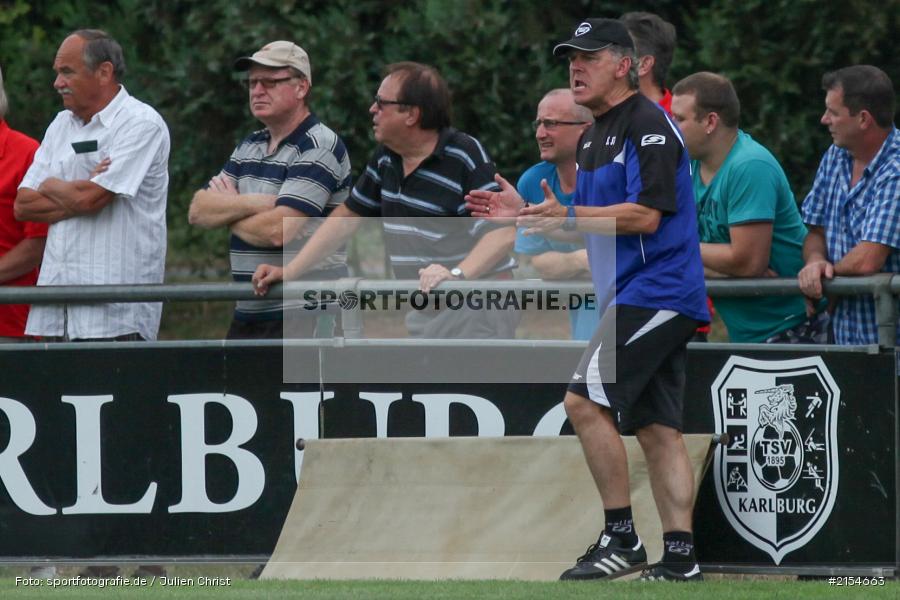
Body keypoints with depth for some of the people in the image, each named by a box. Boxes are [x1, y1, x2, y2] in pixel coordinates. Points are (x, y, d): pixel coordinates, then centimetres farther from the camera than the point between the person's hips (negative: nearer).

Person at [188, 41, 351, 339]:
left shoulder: (318, 148, -10)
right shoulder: (249, 147, 17)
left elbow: (278, 230, -21)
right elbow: (198, 211, 8)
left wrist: (228, 211, -1)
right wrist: (252, 204, -11)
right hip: (248, 316, 9)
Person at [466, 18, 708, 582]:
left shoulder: (648, 125, -12)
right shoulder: (595, 136, 19)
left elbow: (646, 215, -20)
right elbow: (591, 224, 24)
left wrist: (568, 216, -24)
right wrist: (525, 214, 12)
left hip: (657, 291, -10)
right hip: (636, 297, 10)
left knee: (586, 400, -16)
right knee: (656, 426, 6)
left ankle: (622, 537, -13)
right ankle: (680, 557, 5)